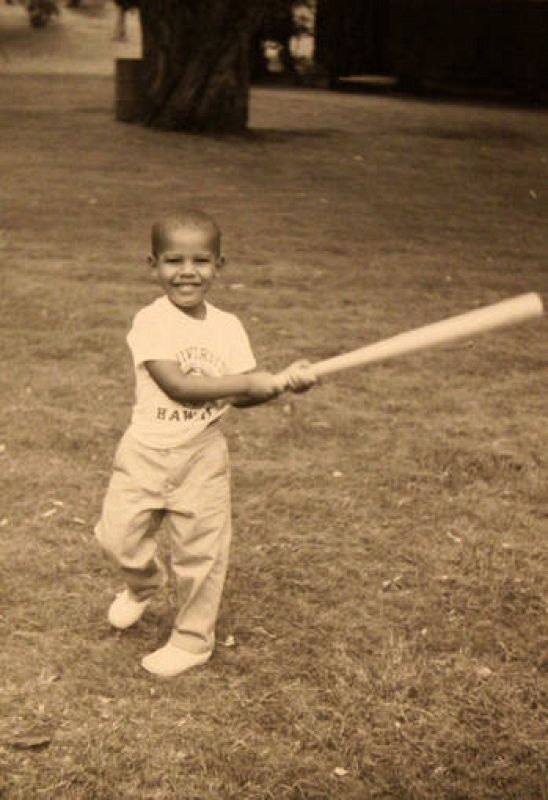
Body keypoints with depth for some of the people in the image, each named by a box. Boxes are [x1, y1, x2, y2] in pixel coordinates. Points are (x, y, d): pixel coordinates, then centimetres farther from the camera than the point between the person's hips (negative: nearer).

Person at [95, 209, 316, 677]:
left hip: (202, 454, 2)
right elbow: (177, 385, -24)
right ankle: (145, 583, 37)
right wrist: (253, 381, -26)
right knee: (119, 537, 1)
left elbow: (242, 396, 0)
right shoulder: (150, 321, -12)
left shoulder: (228, 327, 1)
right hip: (145, 451, -2)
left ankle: (192, 640, 27)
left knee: (201, 551, 6)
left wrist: (283, 382, -19)